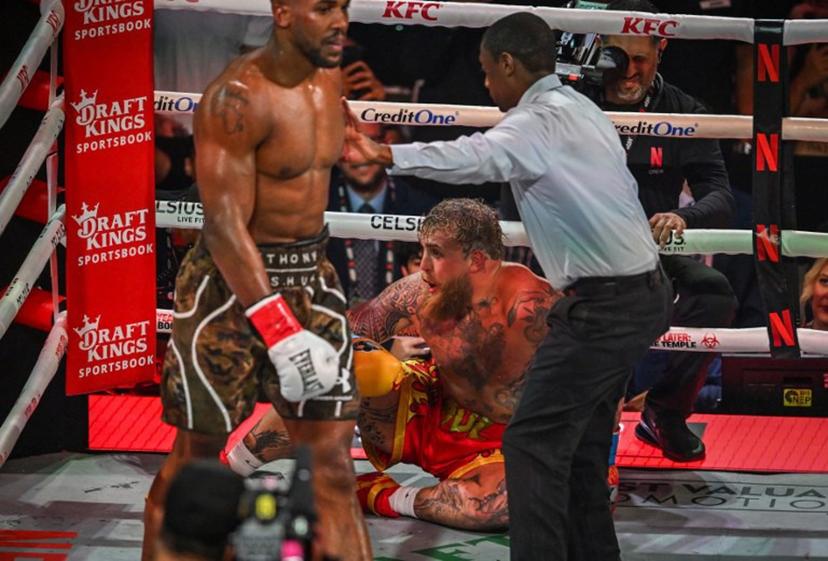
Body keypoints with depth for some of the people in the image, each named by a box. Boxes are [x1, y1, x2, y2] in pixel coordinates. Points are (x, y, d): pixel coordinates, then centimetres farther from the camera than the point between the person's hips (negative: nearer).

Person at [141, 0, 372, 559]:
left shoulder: (330, 77, 5)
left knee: (333, 459, 1)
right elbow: (225, 225, -24)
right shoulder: (238, 98, -20)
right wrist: (280, 333, -29)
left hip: (311, 277, 7)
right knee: (195, 455, 5)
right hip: (230, 283, -7)